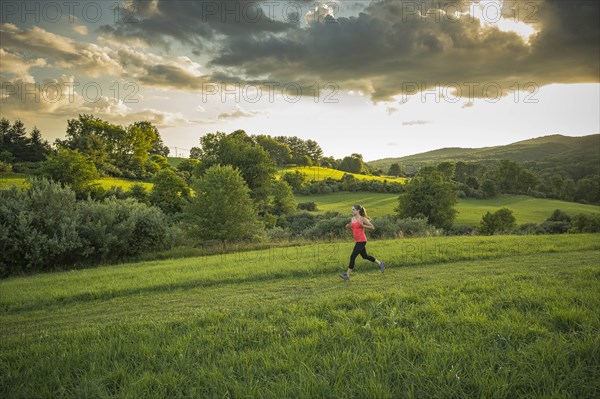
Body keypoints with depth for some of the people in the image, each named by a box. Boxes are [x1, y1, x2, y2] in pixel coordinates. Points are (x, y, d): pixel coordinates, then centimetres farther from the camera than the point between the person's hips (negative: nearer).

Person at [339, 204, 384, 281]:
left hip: (361, 241, -9)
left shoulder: (362, 219, -12)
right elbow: (352, 229, 22)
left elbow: (372, 227, -9)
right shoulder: (352, 219, 8)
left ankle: (347, 275, -7)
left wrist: (363, 225, -22)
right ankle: (380, 264, 39)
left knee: (352, 257, -11)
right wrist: (348, 226, 0)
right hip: (357, 241, 9)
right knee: (365, 256, 21)